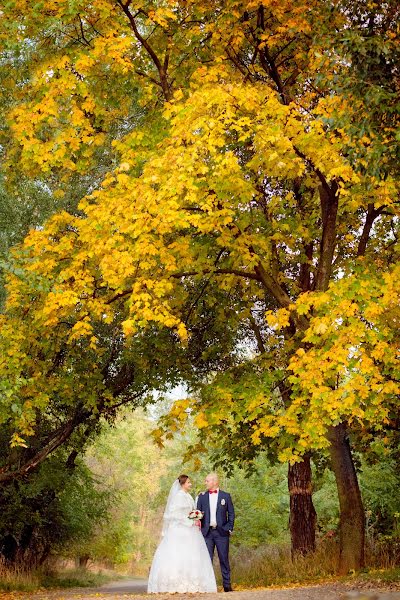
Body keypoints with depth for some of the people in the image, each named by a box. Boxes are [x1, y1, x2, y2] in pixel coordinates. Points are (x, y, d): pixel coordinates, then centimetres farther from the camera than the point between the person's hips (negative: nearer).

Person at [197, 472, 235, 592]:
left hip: (221, 532, -2)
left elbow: (231, 514, 5)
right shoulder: (202, 496, 9)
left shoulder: (225, 496, 4)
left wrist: (229, 528, -2)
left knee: (224, 559, 2)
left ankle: (227, 585, 8)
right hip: (206, 532, 2)